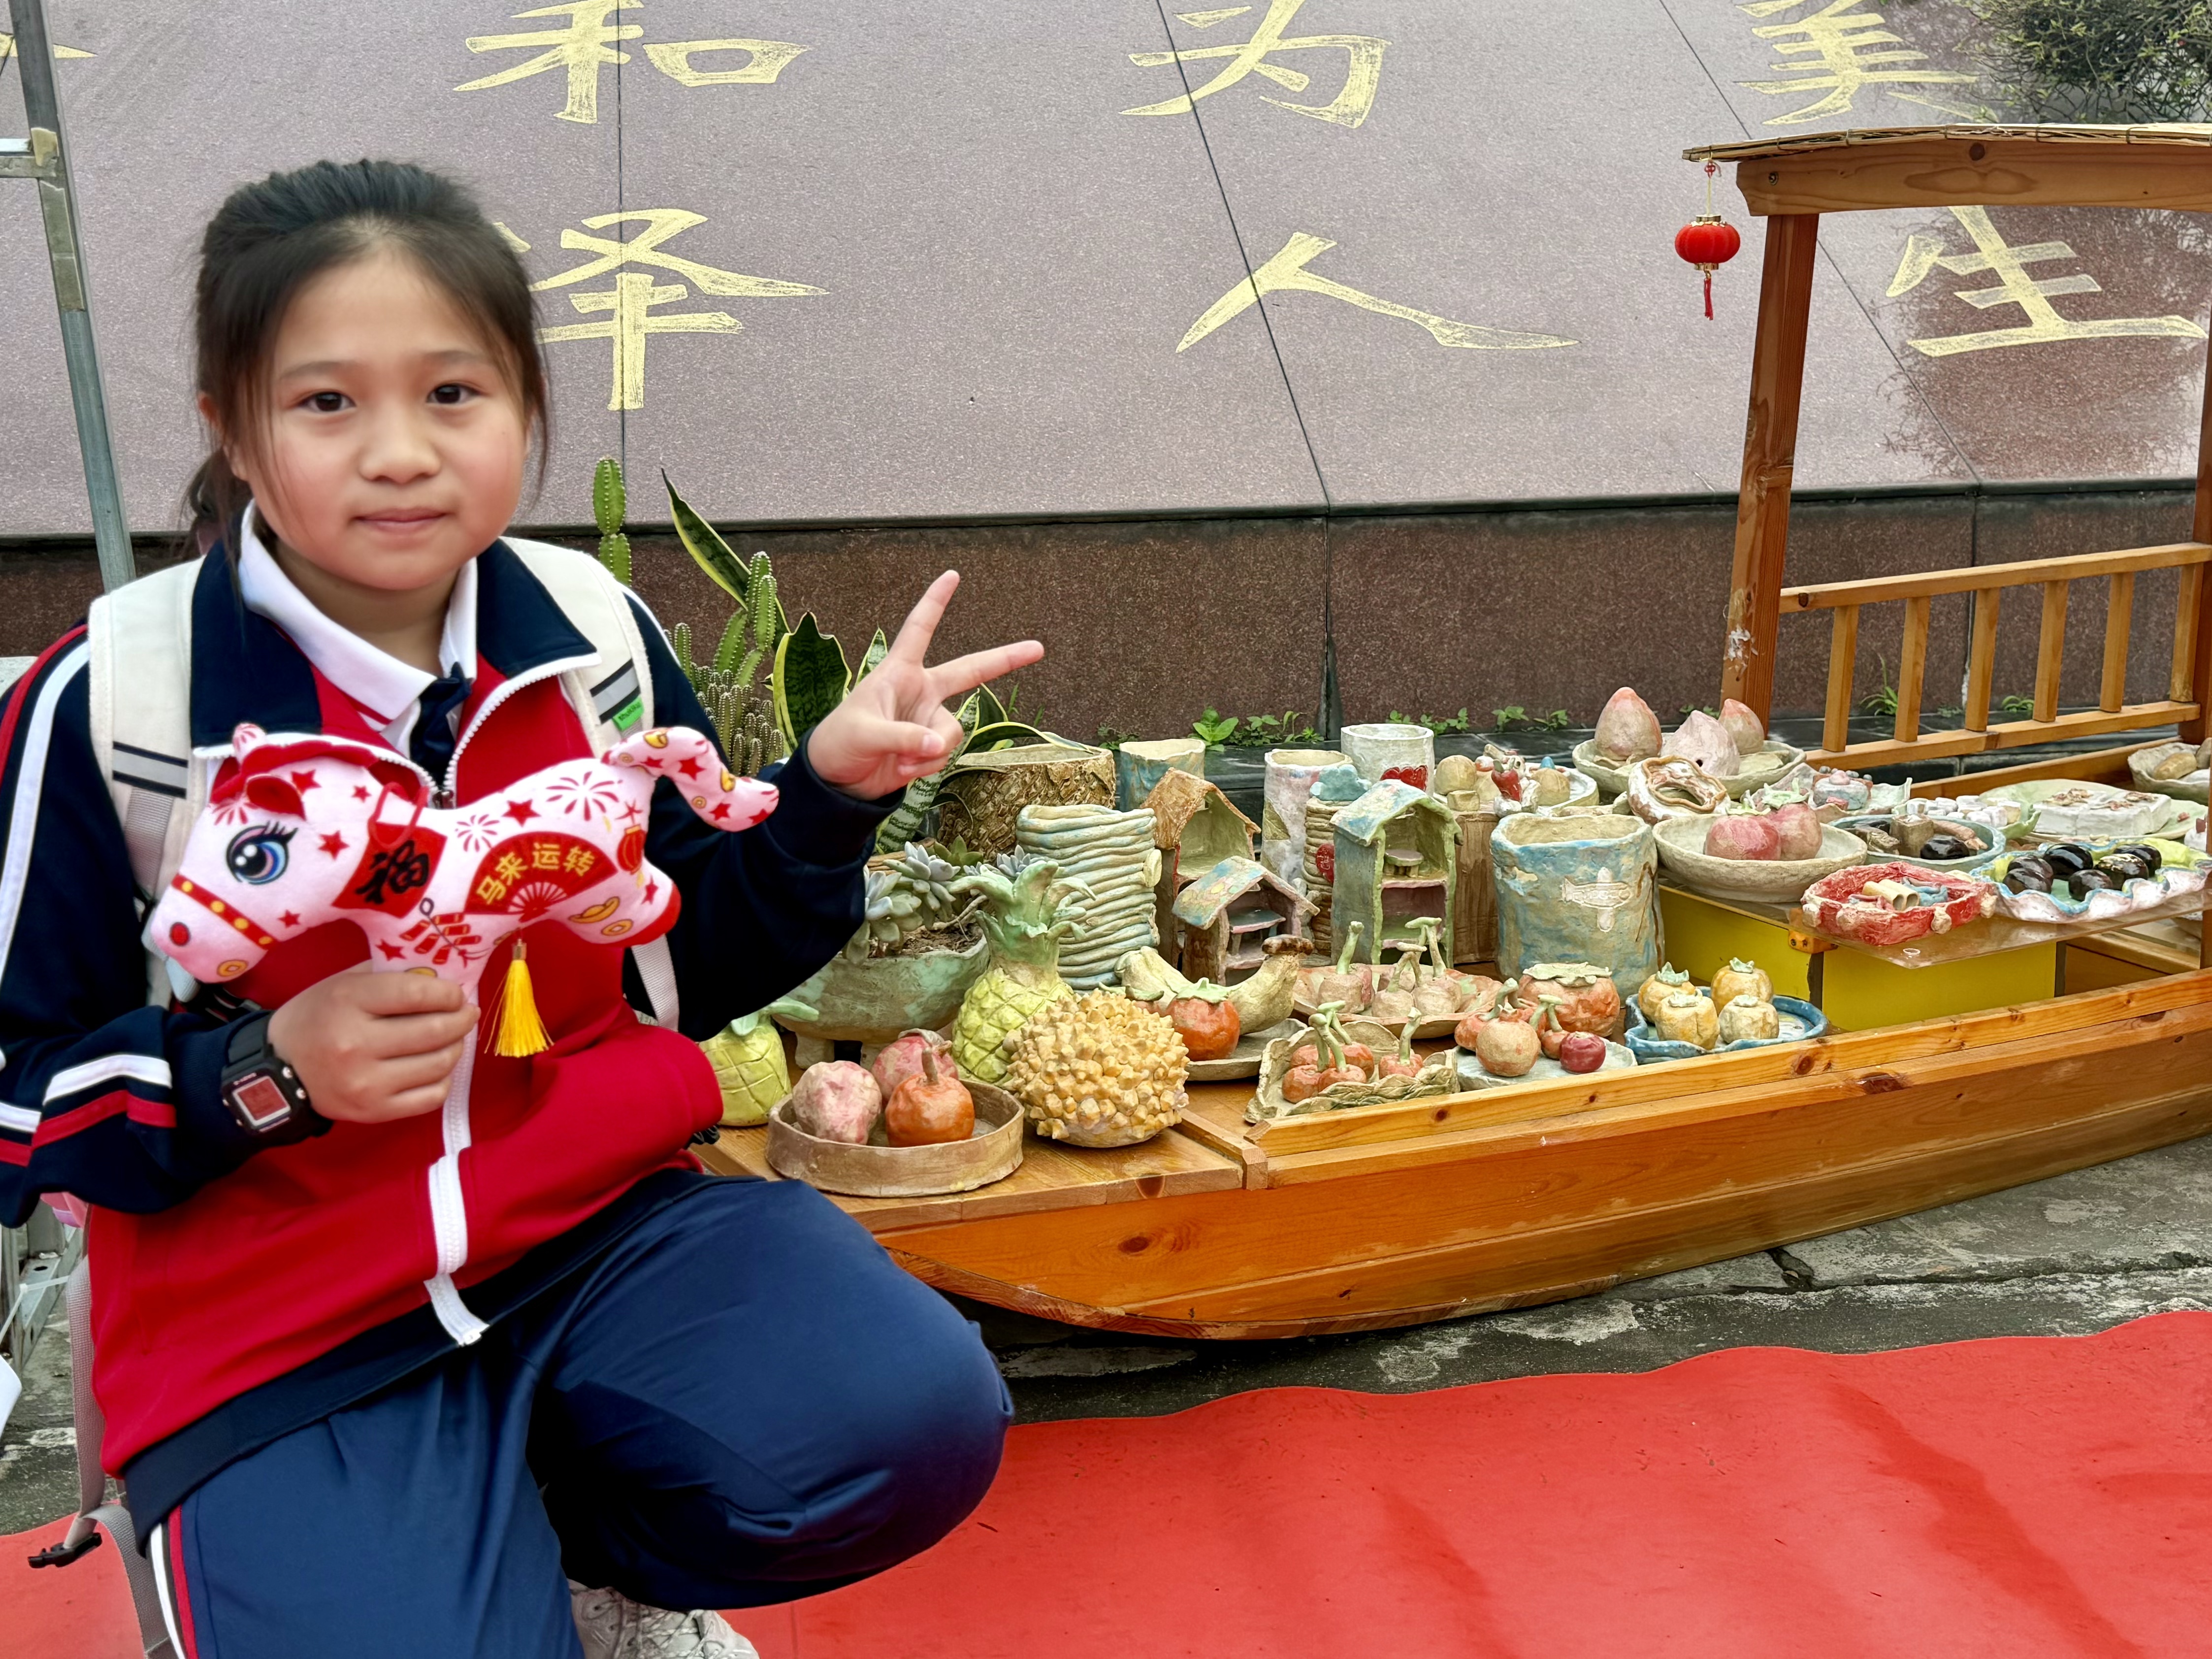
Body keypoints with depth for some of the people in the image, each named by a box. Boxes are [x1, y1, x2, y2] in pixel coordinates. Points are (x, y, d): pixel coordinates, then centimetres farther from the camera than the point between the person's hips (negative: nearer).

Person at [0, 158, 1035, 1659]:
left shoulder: (596, 633, -1)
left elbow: (699, 958, 10)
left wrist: (834, 787, -6)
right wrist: (270, 1075, -20)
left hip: (601, 1218, 3)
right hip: (278, 1314, -2)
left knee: (914, 1422, -21)